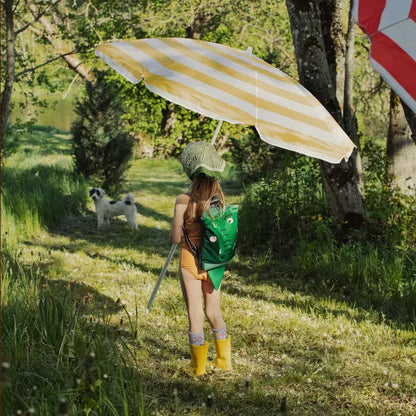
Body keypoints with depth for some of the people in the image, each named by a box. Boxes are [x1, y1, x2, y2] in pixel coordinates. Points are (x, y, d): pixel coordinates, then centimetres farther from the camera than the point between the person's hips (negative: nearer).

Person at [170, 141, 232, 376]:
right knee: (213, 311, 18)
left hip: (191, 261, -4)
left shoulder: (184, 201, -17)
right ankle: (224, 360, 29)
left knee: (195, 313, 6)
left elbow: (175, 238, -13)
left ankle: (199, 367, 16)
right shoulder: (220, 198, -4)